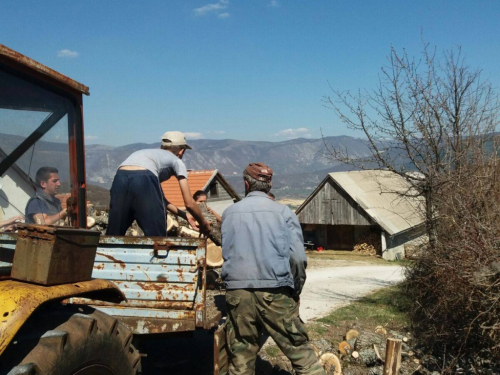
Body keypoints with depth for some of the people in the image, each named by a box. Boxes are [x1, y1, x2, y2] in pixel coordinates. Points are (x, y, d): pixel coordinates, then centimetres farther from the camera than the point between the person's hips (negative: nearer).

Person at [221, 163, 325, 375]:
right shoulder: (283, 212, 1)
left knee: (240, 356, 11)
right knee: (299, 349, 6)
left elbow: (226, 252, 10)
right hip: (275, 292, -2)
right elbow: (298, 257, -5)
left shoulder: (229, 213, 8)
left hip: (237, 292, 2)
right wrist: (296, 289, 9)